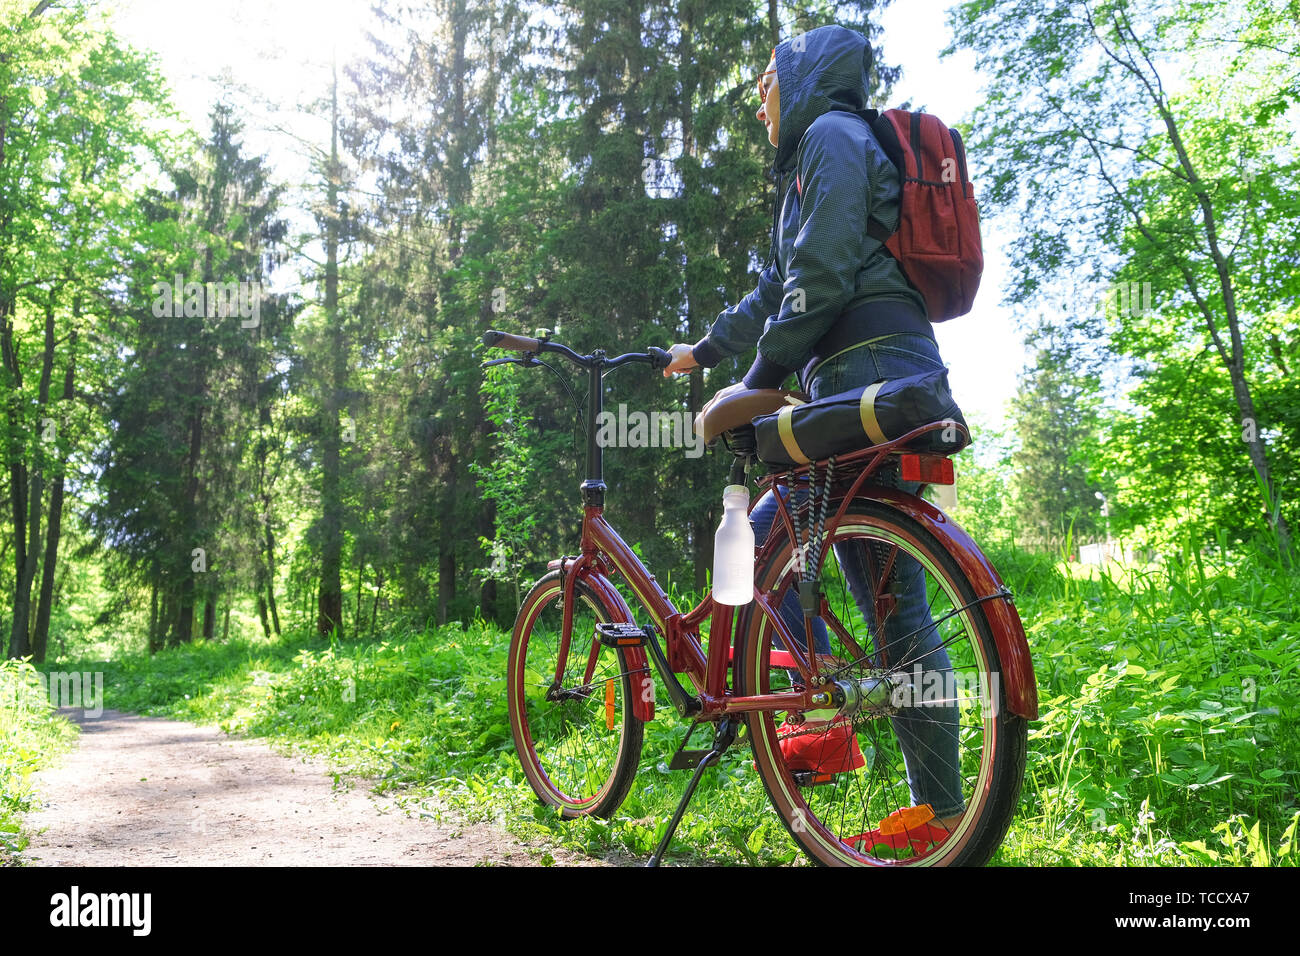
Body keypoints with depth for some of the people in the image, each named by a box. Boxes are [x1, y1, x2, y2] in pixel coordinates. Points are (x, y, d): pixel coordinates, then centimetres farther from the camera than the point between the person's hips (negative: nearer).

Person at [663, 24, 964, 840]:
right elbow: (779, 290, 35)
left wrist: (761, 380, -10)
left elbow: (821, 278, -15)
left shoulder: (831, 136, -1)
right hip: (861, 387, 10)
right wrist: (704, 349, 41)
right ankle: (823, 715, 8)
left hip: (872, 375, -10)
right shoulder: (816, 158, 29)